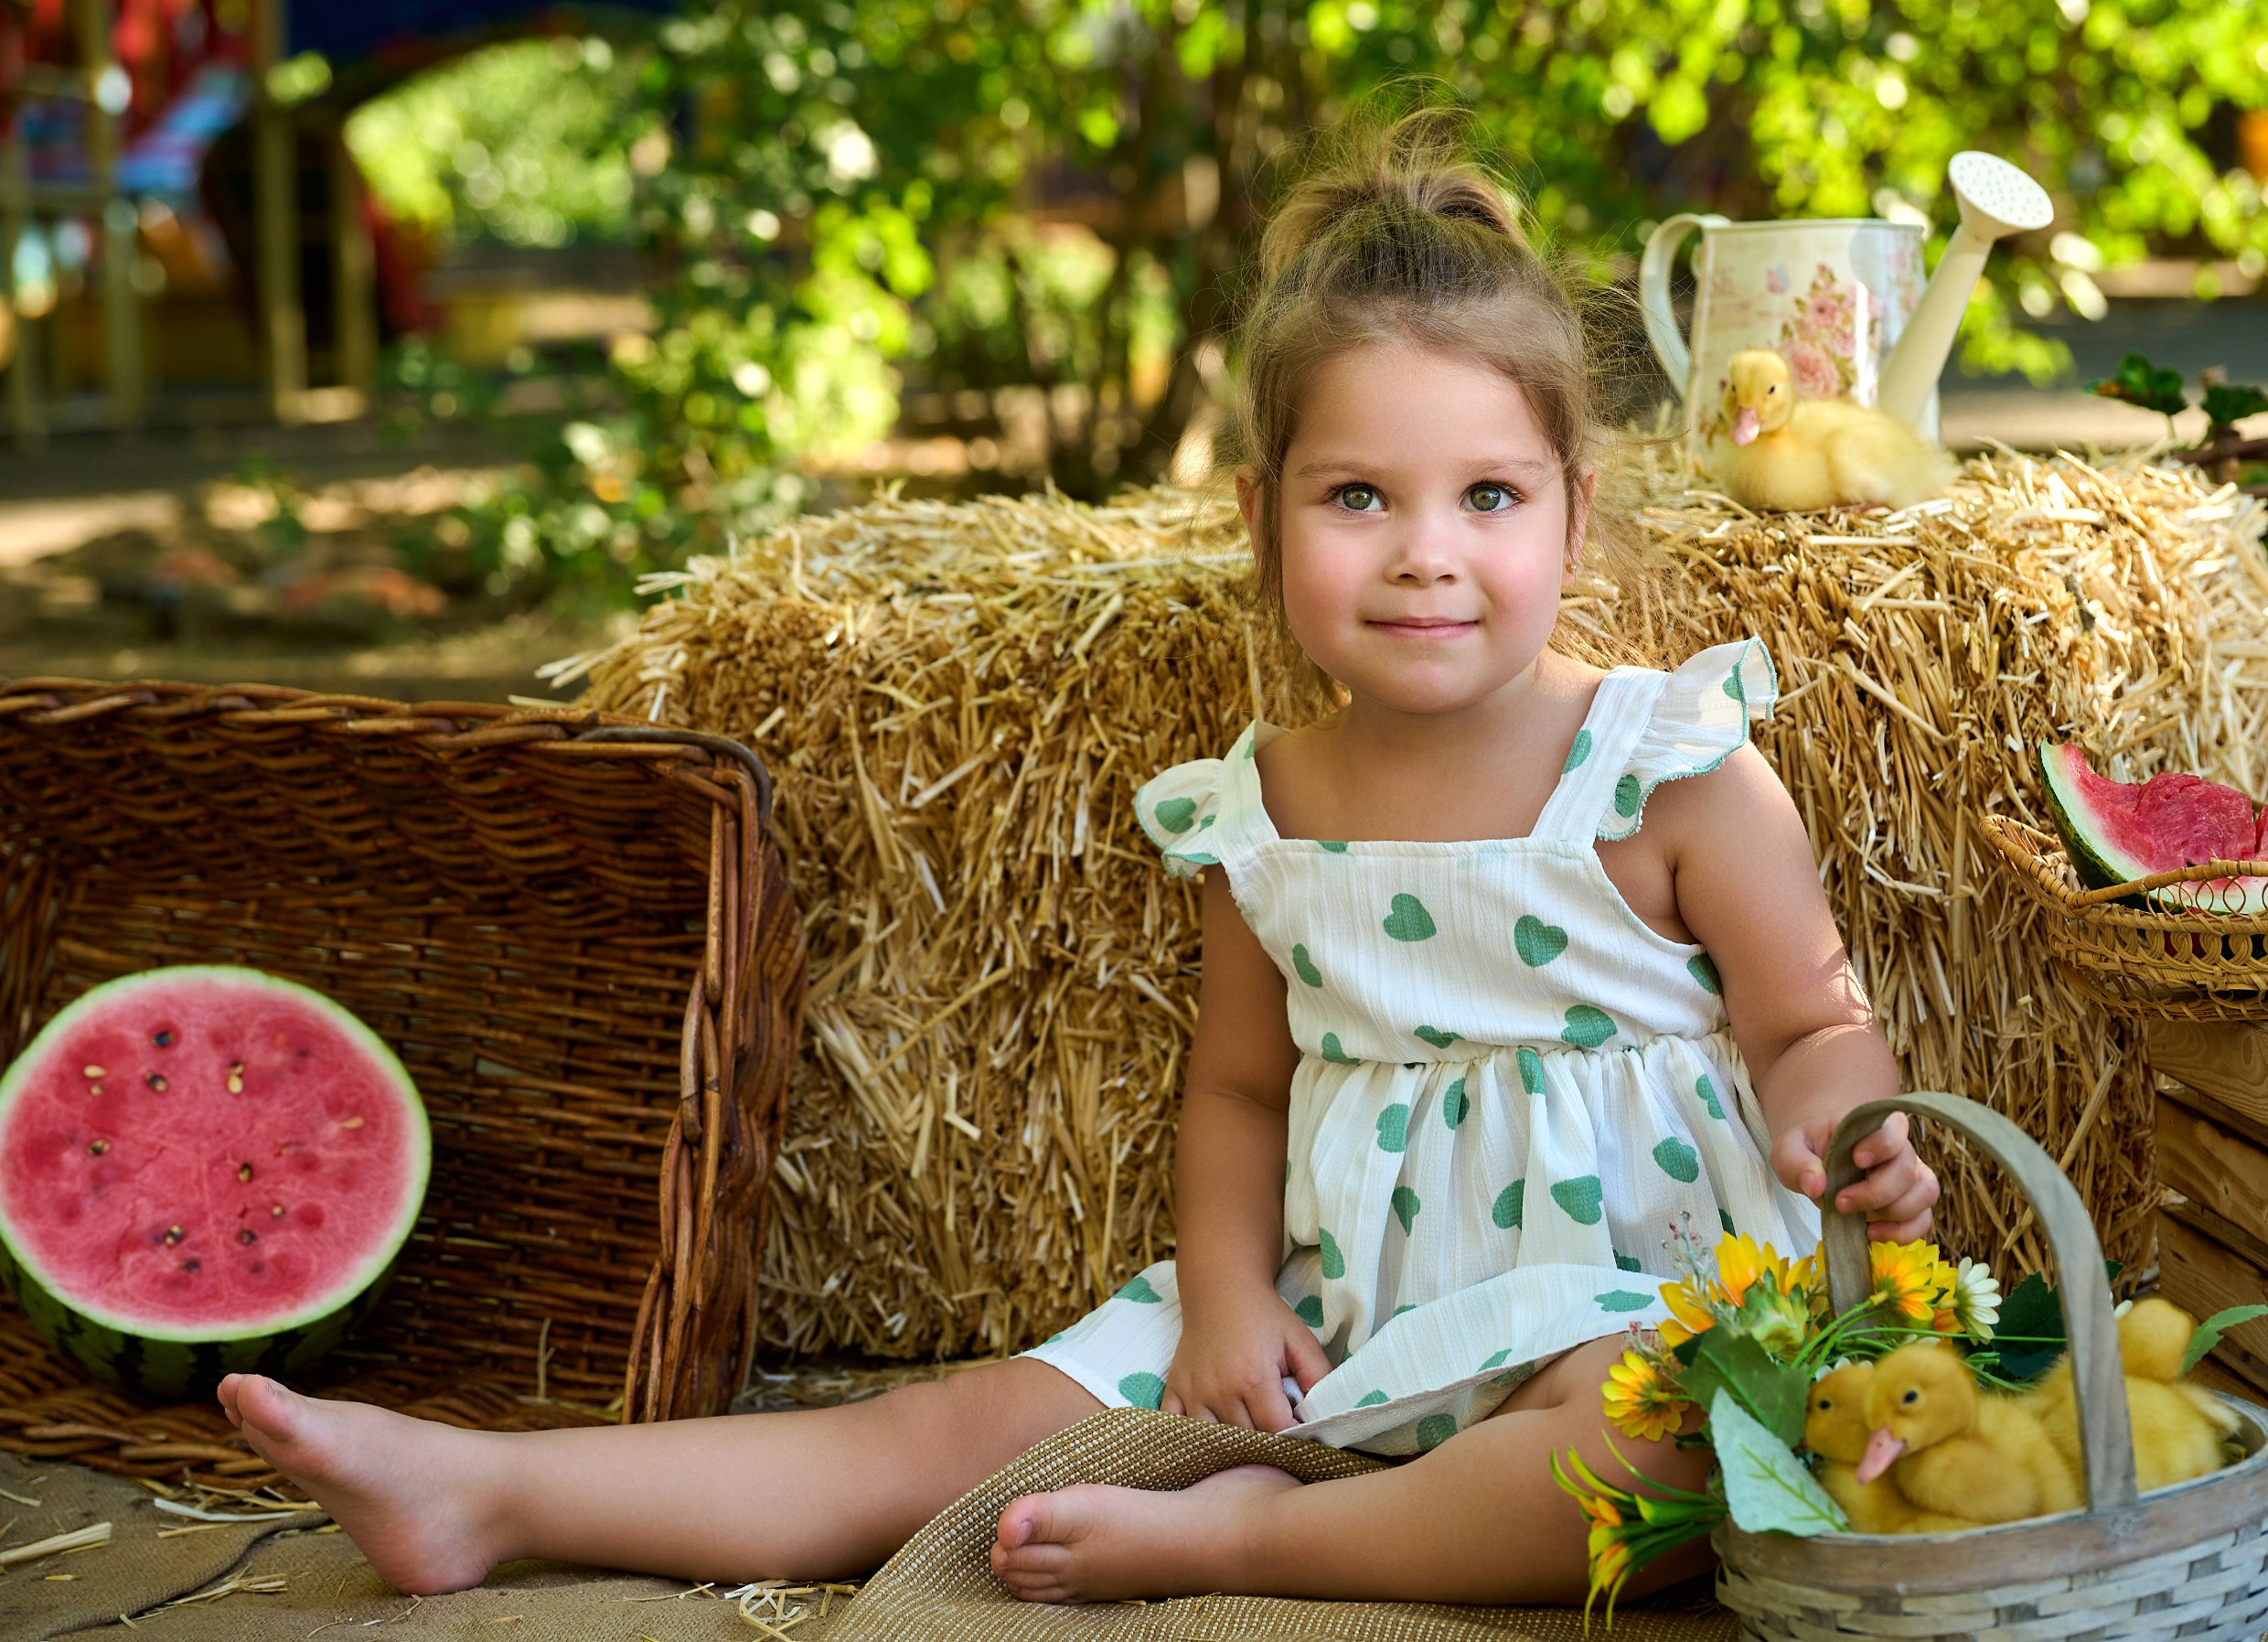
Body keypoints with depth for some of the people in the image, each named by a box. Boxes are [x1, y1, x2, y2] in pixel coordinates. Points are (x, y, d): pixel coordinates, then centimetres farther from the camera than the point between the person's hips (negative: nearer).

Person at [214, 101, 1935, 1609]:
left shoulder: (1678, 774, -7)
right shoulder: (1264, 817, 5)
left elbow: (1815, 1030, -1)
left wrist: (1848, 1142, -24)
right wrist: (1224, 1289, 0)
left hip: (1631, 1297, -4)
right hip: (1336, 1316, 4)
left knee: (1671, 1454, -39)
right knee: (971, 1426, -3)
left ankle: (1243, 1536, -24)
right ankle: (483, 1492, -3)